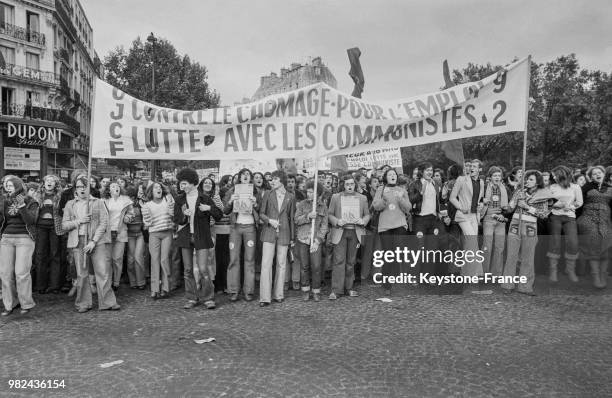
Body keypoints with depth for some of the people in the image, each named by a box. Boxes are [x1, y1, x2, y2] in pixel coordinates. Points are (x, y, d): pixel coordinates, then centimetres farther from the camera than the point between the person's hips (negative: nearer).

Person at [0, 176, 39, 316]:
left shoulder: (30, 202, 2)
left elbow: (31, 220, -10)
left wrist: (22, 206, -18)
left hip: (24, 238, -4)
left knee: (21, 272, -8)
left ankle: (26, 303, 5)